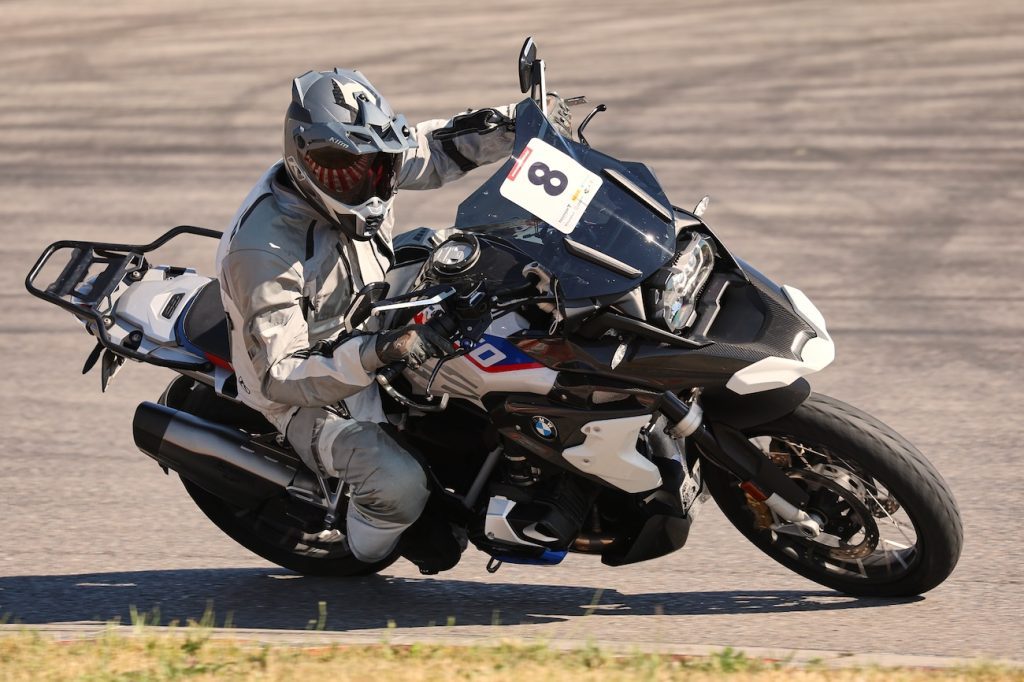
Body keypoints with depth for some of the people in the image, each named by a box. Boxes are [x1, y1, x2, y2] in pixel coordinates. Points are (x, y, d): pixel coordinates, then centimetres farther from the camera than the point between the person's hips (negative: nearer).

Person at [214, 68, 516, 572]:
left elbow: (437, 146, 7)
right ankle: (361, 547, 6)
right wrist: (378, 352, -46)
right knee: (401, 485, -30)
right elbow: (278, 376, -33)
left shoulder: (354, 172, -11)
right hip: (312, 398, -8)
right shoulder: (261, 251, -32)